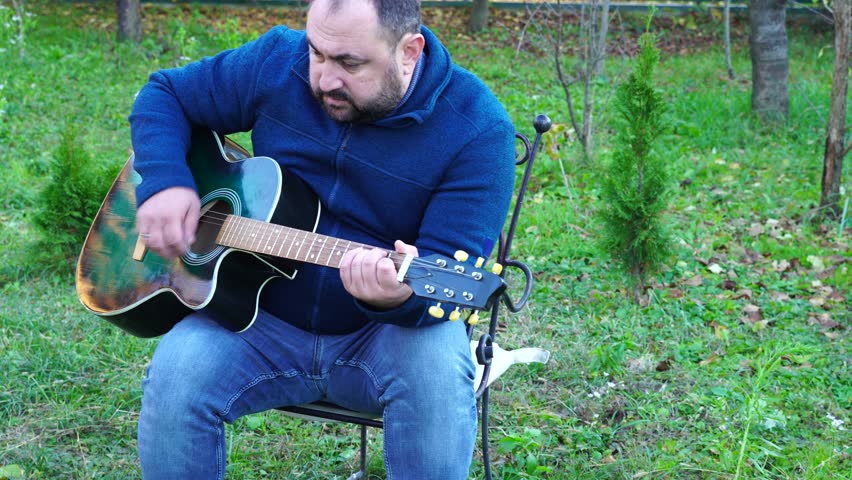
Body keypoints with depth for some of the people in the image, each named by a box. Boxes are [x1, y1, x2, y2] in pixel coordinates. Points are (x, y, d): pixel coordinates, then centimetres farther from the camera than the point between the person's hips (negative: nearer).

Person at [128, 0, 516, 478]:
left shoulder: (477, 129, -16)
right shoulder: (278, 62, -5)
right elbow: (165, 94, 8)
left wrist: (402, 295, -43)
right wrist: (163, 182, -11)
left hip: (388, 332, -2)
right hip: (262, 320, 3)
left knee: (436, 368, -35)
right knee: (175, 372, -26)